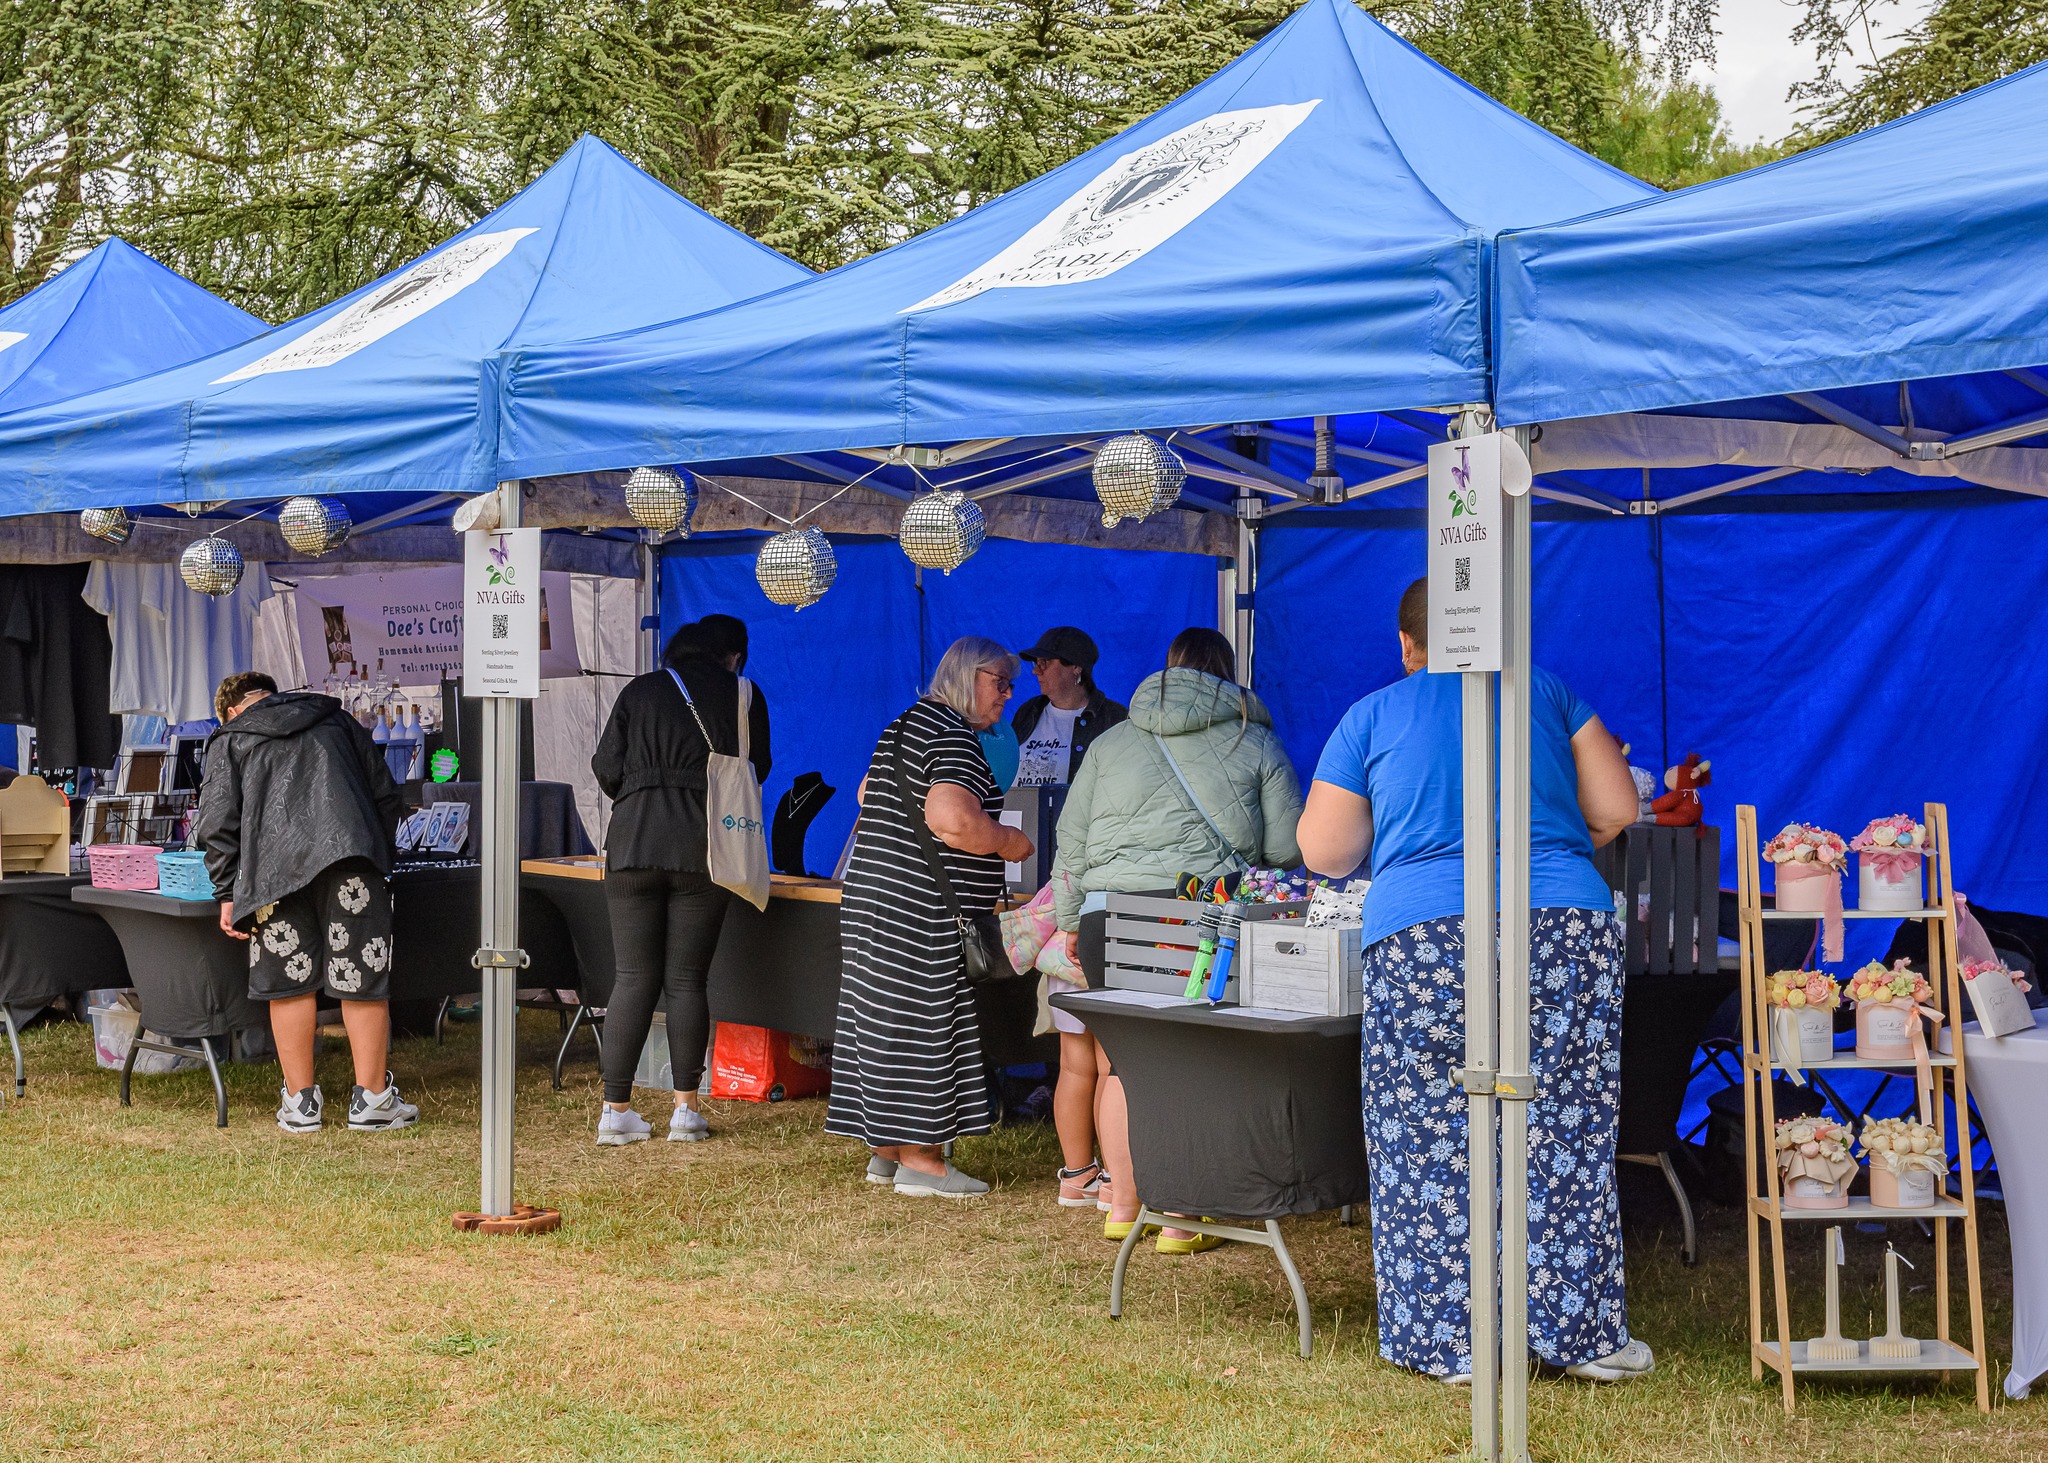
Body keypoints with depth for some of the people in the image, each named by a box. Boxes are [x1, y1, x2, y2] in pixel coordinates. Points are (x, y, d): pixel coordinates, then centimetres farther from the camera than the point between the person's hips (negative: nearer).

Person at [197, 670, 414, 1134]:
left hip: (276, 869, -1)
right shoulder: (337, 720, 26)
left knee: (289, 983, 8)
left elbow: (217, 823, 7)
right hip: (351, 856, 1)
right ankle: (372, 1099, 6)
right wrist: (382, 856, 32)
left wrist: (228, 893, 10)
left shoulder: (230, 740, 18)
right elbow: (387, 796, 24)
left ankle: (300, 1101, 13)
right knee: (363, 979, 4)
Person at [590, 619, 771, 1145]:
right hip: (703, 849, -1)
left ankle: (616, 1111, 3)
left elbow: (607, 769, 5)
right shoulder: (743, 695, 8)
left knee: (632, 981, 4)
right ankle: (686, 1110, 6)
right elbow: (757, 769, 16)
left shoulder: (640, 691, 9)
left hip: (633, 843, 1)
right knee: (687, 981, 6)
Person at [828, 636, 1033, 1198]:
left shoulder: (903, 727, 18)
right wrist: (1012, 844, -13)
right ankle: (919, 1160, -2)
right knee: (922, 1025, -5)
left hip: (876, 892, 10)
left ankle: (887, 1149, 19)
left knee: (886, 1020, 12)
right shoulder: (953, 736, -15)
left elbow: (867, 793, 33)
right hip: (923, 911, -10)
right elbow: (954, 819, -29)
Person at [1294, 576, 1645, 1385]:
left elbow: (1324, 850, 12)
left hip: (1420, 941, -1)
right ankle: (1584, 1334, 10)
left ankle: (1451, 1339, 8)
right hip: (1566, 925, 1)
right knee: (1564, 1136, 6)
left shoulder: (1371, 717, 11)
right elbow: (1617, 810, 11)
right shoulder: (1549, 695, 14)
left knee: (1429, 1142, 6)